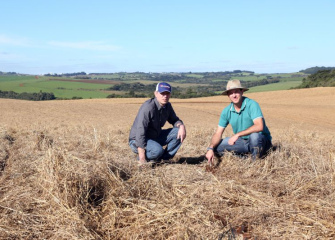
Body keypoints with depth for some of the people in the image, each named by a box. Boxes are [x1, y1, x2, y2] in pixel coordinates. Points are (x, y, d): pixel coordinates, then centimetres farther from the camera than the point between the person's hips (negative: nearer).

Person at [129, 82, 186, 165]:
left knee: (179, 133, -7)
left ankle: (163, 158, -4)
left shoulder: (167, 106, 0)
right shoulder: (148, 107, -25)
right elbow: (140, 131, -29)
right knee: (158, 150, -36)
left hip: (155, 137, 8)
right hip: (138, 141, -8)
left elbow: (174, 120, 14)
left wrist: (181, 126, -14)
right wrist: (142, 159, -32)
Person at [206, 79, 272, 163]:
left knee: (254, 136, -40)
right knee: (216, 147, -11)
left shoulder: (252, 104, -19)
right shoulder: (226, 111, -3)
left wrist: (237, 135, -31)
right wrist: (210, 148, -22)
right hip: (242, 141, 5)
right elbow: (218, 133, -3)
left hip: (262, 140, -5)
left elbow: (259, 126, -32)